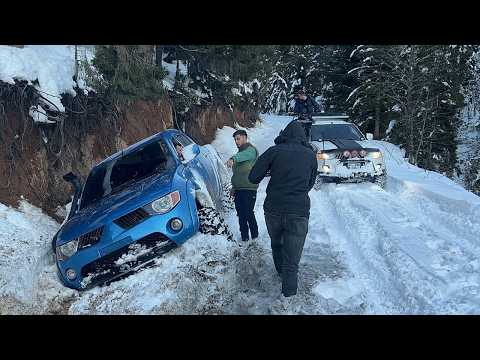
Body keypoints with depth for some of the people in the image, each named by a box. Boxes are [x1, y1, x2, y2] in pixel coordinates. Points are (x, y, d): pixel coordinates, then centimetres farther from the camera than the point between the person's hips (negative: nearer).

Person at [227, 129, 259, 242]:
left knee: (248, 213, -9)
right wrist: (234, 187, 27)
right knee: (241, 215, 10)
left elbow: (243, 156, -31)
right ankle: (244, 238, 19)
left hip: (249, 189, -9)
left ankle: (255, 236, 4)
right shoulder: (240, 153, 23)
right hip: (239, 189, 9)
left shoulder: (251, 150, -5)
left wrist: (233, 159, -50)